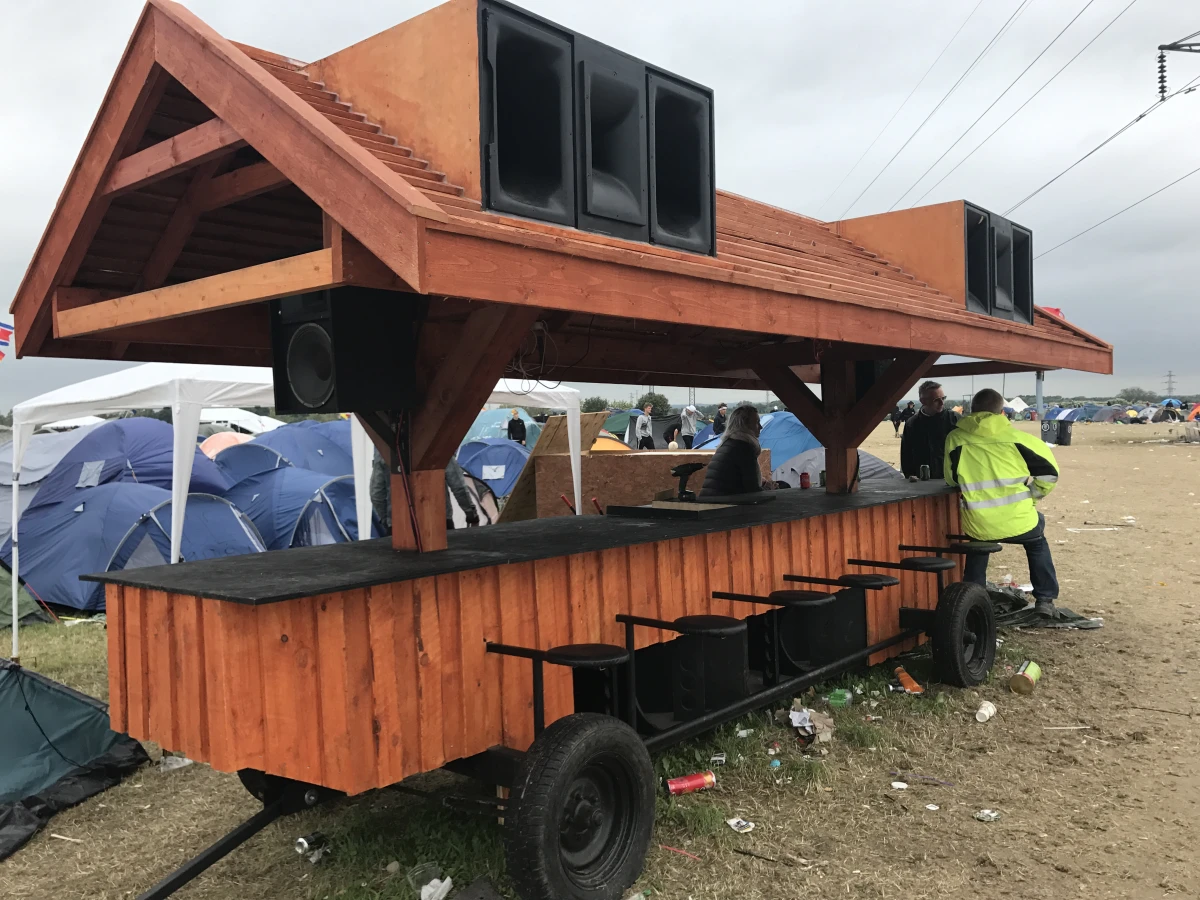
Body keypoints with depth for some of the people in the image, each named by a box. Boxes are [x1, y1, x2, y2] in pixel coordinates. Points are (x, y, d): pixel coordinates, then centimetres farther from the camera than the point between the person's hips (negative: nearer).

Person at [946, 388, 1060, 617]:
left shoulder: (955, 439, -2)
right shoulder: (1016, 438, -5)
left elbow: (951, 480, 11)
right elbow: (1049, 472, 4)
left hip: (978, 527, 1)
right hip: (1017, 522, -1)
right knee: (1037, 541, 34)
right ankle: (1045, 599, 31)